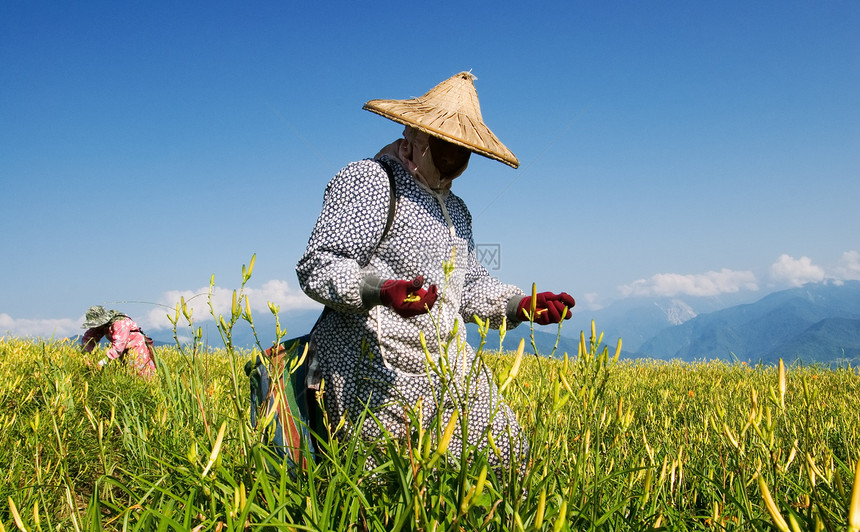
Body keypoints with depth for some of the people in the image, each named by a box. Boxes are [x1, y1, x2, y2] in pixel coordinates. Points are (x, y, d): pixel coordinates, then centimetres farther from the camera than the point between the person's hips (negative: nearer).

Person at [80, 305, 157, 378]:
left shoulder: (120, 323, -30)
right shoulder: (102, 324, -4)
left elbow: (118, 346, -37)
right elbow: (88, 338, 3)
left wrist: (105, 360, -42)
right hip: (124, 351, 8)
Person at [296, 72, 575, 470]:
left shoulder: (455, 209, 22)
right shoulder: (368, 181, -6)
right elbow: (317, 267, -14)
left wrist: (519, 305, 10)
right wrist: (380, 290, -32)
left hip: (448, 365, 9)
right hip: (376, 368, -8)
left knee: (507, 456, 5)